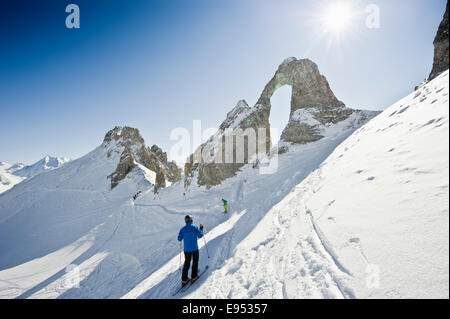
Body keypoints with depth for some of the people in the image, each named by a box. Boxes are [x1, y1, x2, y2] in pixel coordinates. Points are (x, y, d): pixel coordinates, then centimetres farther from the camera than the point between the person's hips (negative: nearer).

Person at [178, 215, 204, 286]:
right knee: (195, 262, 17)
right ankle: (194, 276, 19)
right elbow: (200, 235, -11)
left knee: (187, 263, 13)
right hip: (194, 249, -2)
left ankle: (184, 279, 13)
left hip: (186, 250, 3)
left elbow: (179, 239, 1)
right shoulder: (195, 228, -10)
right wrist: (201, 229, 3)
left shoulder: (182, 229, -4)